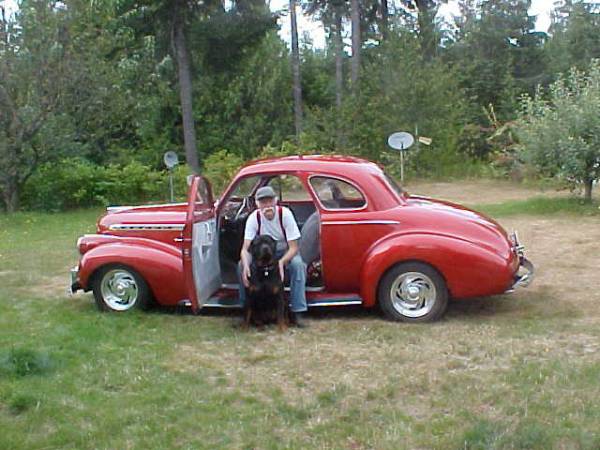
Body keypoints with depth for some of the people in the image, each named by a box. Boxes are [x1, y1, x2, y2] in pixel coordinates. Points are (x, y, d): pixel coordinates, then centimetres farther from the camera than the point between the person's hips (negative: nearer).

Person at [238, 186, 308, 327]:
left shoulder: (285, 214, -25)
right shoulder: (254, 217, -20)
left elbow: (293, 247, -25)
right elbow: (245, 248, -24)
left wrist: (281, 262, -44)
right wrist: (246, 265, -46)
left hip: (285, 252, -1)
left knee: (298, 264, -34)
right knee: (241, 266, -25)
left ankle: (297, 311, -24)